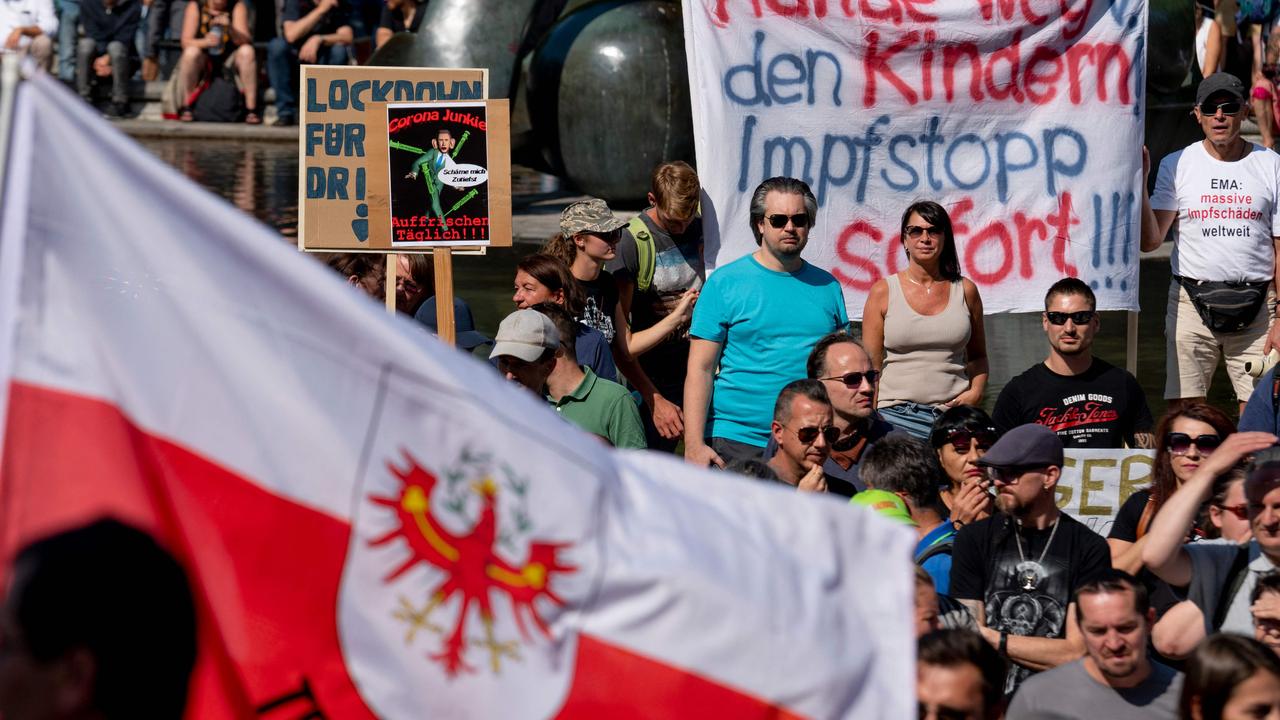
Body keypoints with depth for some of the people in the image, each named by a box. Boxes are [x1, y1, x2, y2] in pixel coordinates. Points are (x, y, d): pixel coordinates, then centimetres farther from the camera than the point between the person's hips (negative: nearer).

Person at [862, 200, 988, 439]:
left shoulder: (965, 291, 10)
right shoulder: (883, 292, 5)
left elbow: (977, 356, 21)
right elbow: (870, 365, 4)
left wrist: (976, 392, 2)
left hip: (954, 416, 2)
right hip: (897, 416, -2)